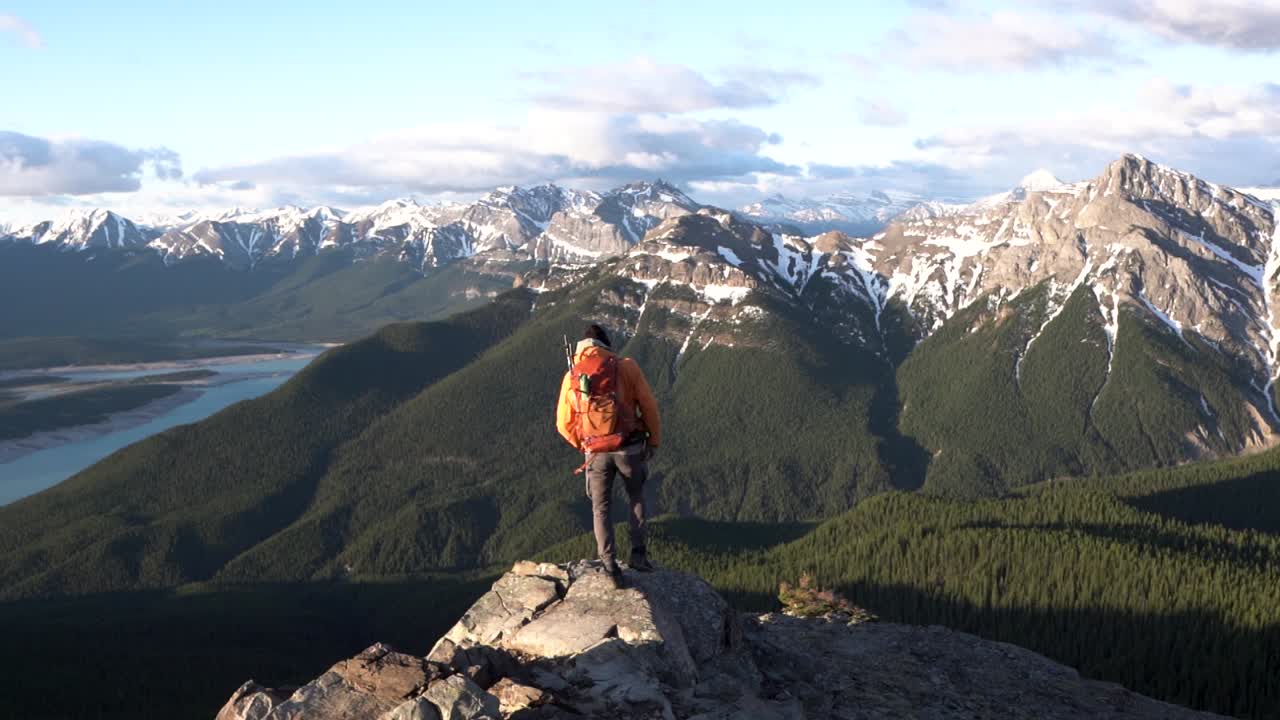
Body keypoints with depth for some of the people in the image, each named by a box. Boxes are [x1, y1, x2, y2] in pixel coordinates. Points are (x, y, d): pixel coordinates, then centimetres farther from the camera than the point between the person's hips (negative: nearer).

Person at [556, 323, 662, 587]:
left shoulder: (571, 377, 1)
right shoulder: (626, 367, -7)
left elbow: (564, 424, 6)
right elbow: (649, 407, -4)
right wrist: (654, 441, 10)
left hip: (596, 453, 1)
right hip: (629, 448, -1)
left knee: (601, 508, 16)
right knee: (637, 498, 23)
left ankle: (610, 566, 5)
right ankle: (638, 554, 18)